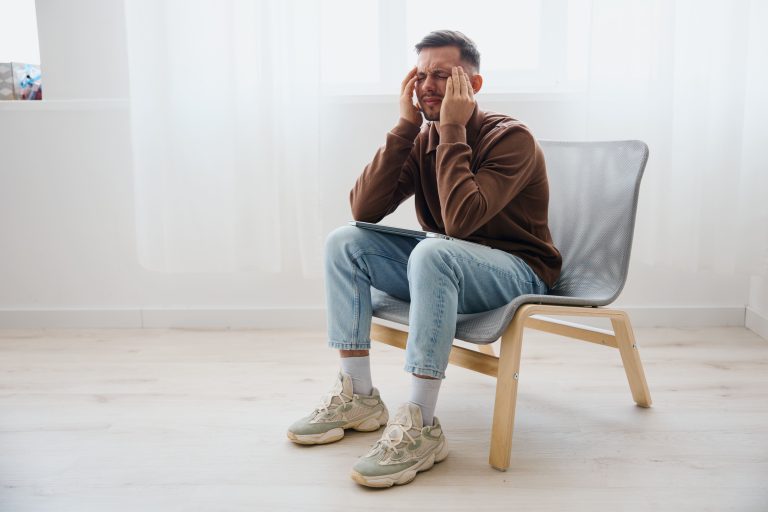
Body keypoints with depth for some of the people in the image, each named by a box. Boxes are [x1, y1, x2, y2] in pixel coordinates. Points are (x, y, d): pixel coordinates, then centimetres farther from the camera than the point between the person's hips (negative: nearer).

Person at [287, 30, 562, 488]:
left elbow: (460, 220, -33)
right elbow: (364, 208, -12)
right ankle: (358, 396, -8)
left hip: (519, 273, -6)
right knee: (344, 242, -8)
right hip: (447, 269, 7)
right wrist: (406, 125, -15)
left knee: (433, 252, -37)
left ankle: (422, 427, -32)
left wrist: (452, 129, -25)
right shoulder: (422, 140, 2)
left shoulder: (510, 138, -16)